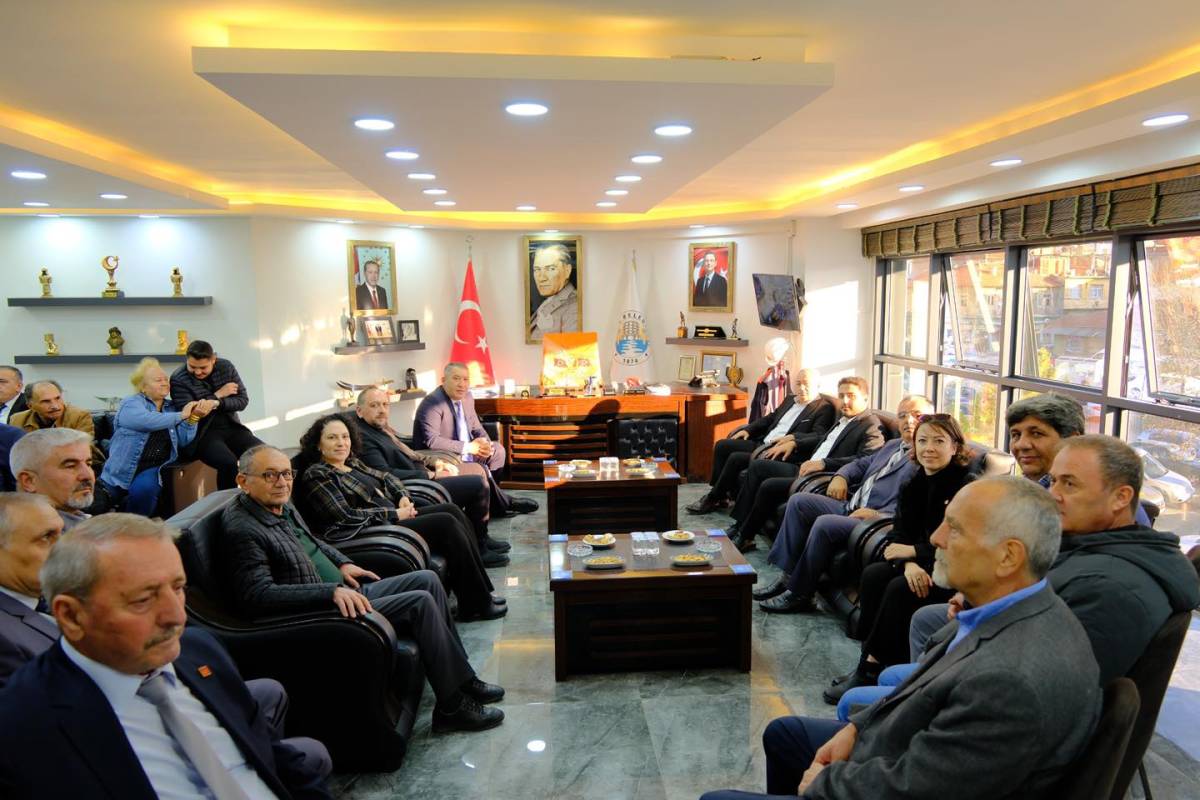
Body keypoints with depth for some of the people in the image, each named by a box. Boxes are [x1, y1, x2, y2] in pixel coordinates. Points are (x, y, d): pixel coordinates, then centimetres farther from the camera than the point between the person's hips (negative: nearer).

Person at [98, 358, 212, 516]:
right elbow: (148, 420, -22)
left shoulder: (170, 408, 17)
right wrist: (181, 415, -14)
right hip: (123, 471, -2)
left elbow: (183, 440, 5)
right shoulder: (131, 404, 3)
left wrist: (194, 417, -11)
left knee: (144, 488, -29)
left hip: (155, 468, 2)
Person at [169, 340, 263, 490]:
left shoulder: (226, 367, 2)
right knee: (228, 463, -32)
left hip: (231, 427, 4)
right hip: (202, 433, -4)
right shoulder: (178, 379, -9)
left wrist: (216, 403, -20)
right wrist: (218, 394, -11)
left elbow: (243, 400, -1)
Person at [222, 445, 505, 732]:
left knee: (427, 579, 5)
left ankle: (462, 678, 11)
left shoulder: (282, 506, 8)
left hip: (345, 592, 10)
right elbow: (259, 595, -30)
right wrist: (332, 591, -34)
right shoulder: (242, 530, -20)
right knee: (420, 602, -17)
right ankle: (452, 706, -7)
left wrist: (342, 563, 10)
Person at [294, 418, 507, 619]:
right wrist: (395, 514, -14)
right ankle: (476, 605, -13)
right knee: (446, 523, -19)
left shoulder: (352, 463, 16)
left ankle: (481, 592, -5)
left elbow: (384, 477, 24)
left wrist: (403, 496, 2)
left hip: (393, 516, 9)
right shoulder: (316, 475, -9)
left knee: (451, 510, -7)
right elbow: (346, 516, -17)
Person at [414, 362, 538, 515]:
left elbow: (477, 428, 13)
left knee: (498, 450, 6)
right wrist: (467, 447, -29)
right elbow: (432, 440, -30)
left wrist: (485, 443, -11)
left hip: (463, 453, 10)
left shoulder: (467, 397, 5)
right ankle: (502, 502, -2)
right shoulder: (432, 403, -20)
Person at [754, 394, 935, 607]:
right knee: (798, 501, -1)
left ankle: (800, 594, -15)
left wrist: (877, 515, -24)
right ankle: (788, 575, -3)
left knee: (825, 524, -30)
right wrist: (841, 476, 9)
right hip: (850, 507, 10)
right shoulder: (892, 445, 22)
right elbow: (861, 463, 31)